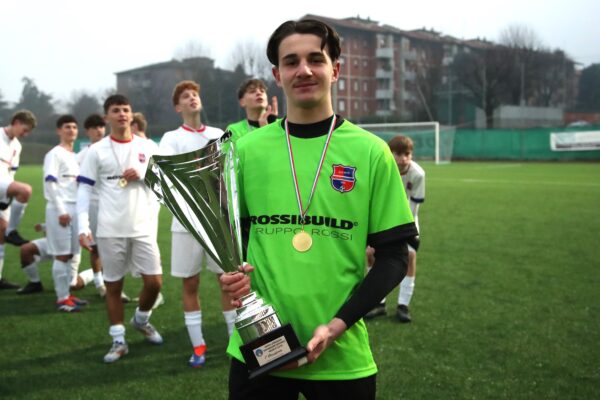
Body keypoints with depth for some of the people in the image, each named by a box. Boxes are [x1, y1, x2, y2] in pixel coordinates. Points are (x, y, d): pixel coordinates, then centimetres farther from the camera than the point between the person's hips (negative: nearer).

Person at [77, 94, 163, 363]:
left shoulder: (146, 147, 7)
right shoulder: (97, 151, 0)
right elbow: (84, 190, -2)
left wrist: (142, 174, -9)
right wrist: (83, 227, -11)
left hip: (142, 227, 2)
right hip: (110, 230, -2)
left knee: (154, 282, 1)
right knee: (113, 286, 6)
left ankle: (141, 320, 31)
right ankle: (119, 341, 18)